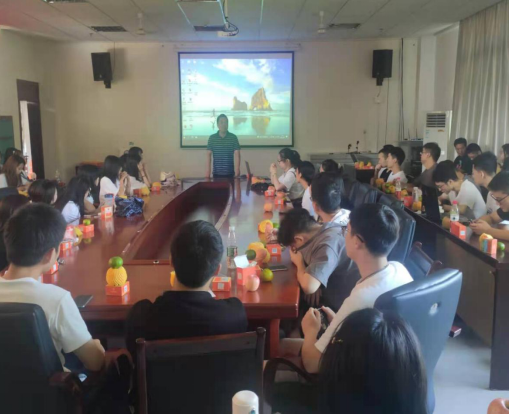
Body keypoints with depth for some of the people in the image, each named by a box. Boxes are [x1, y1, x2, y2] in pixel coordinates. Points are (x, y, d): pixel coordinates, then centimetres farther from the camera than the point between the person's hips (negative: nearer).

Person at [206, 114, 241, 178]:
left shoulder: (233, 137, 0)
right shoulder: (212, 138, 2)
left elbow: (237, 154, -3)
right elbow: (209, 154, 0)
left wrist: (237, 169, -14)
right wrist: (208, 170, -9)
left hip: (230, 173, 0)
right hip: (216, 172, 0)